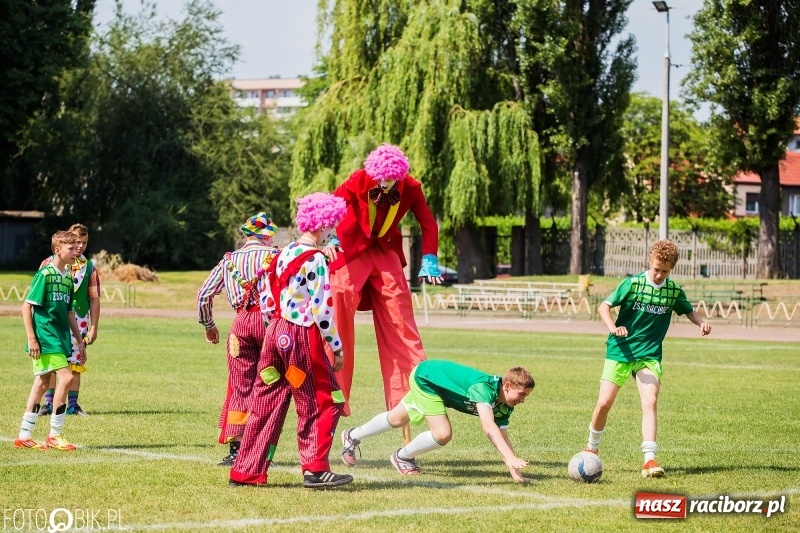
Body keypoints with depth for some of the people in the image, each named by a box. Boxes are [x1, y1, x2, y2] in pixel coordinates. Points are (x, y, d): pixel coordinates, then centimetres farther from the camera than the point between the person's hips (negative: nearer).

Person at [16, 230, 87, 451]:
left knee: (42, 383, 10)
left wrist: (79, 341, 20)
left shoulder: (68, 277, 12)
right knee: (66, 377, -15)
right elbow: (27, 306, -11)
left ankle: (24, 436, 16)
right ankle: (55, 435, -7)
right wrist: (31, 338, -16)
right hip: (46, 338, -8)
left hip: (61, 337, 8)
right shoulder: (45, 274, -11)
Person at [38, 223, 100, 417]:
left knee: (75, 364, 3)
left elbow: (94, 299, 9)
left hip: (79, 321, 2)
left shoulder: (90, 268, 8)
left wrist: (93, 328, 4)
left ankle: (72, 404, 9)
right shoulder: (50, 263, 1)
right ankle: (48, 403, 4)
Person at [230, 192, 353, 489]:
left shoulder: (284, 254, 12)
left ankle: (245, 471, 12)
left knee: (267, 403, 11)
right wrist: (337, 347, -8)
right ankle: (315, 469, -3)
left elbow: (268, 300, 15)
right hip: (303, 337, -8)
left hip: (276, 332, 8)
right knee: (323, 402, 1)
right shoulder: (314, 259, -12)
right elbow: (321, 308, -15)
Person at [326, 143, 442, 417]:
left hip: (386, 253, 2)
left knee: (400, 322, -1)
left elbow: (428, 224, -3)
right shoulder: (358, 181, -19)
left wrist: (429, 260, -11)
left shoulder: (410, 188, -12)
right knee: (339, 320, -6)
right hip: (352, 251, -2)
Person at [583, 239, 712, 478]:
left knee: (650, 402, -16)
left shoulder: (674, 291, 2)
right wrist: (613, 328, -27)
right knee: (604, 403, -3)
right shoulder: (633, 284, -8)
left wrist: (701, 323, -2)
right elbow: (604, 306, -9)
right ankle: (591, 448, 23)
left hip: (649, 355, 2)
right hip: (620, 351, -2)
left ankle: (649, 460, -18)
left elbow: (689, 310, 19)